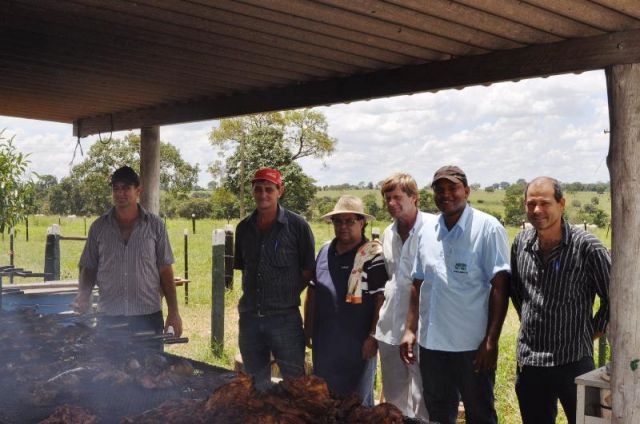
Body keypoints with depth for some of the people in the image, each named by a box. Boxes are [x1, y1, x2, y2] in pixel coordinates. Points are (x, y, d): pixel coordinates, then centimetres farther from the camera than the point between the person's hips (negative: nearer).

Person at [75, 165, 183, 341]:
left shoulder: (155, 225, 3)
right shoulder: (98, 227, 7)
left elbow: (165, 270, 4)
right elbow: (88, 268, 12)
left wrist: (173, 311, 0)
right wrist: (83, 295, -7)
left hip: (148, 317, -1)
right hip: (109, 318, 1)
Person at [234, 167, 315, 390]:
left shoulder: (297, 225, -6)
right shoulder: (244, 228, 8)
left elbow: (308, 270, -2)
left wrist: (288, 295, -4)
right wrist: (252, 295, 7)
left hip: (284, 316, -4)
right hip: (250, 316, 5)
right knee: (256, 384, 17)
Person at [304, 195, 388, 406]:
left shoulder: (373, 255, -11)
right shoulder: (324, 252, 8)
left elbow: (382, 299, -13)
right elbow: (312, 292, 15)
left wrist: (373, 337, -15)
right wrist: (308, 330, 14)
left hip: (357, 343, -6)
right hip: (324, 343, 6)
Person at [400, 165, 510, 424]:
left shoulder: (487, 228, -8)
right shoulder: (427, 231, 8)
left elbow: (500, 287, -10)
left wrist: (491, 341, -14)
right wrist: (410, 329, 7)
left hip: (473, 345, -5)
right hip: (431, 344, 5)